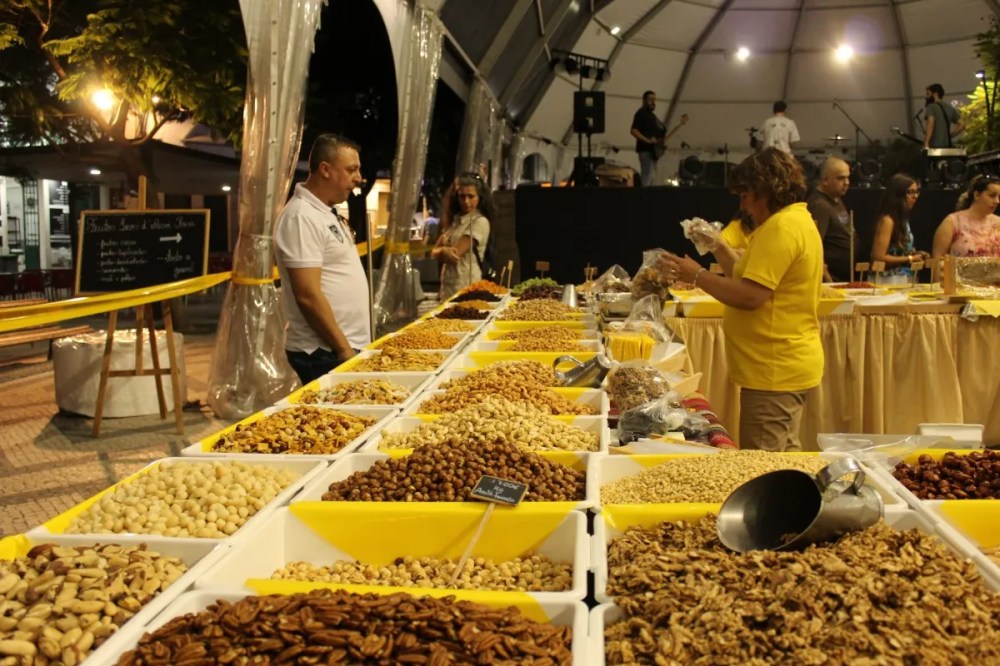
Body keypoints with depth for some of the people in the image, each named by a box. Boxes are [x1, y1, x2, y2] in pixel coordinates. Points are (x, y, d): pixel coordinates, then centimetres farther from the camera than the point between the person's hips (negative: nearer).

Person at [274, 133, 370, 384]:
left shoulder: (326, 212, 13)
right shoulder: (302, 216, -16)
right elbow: (308, 296, -22)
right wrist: (343, 349, -18)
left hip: (349, 345, 9)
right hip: (325, 353, -9)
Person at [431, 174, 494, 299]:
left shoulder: (480, 222, -10)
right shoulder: (453, 220, 13)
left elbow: (456, 253, -16)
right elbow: (434, 252, 6)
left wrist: (442, 251, 2)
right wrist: (445, 251, -14)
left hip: (466, 285, -7)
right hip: (447, 284, 7)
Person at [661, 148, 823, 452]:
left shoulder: (781, 227, -17)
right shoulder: (799, 221, 17)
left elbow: (750, 296, -24)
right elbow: (758, 282, 18)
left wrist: (697, 275, -15)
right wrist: (721, 250, 16)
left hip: (775, 372, -11)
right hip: (788, 366, 11)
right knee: (786, 456, 18)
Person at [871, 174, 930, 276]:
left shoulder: (902, 218, 14)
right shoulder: (887, 220, -13)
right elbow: (878, 257, -19)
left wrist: (915, 255, 6)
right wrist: (910, 259, -12)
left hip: (905, 277, 8)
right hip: (889, 279, -8)